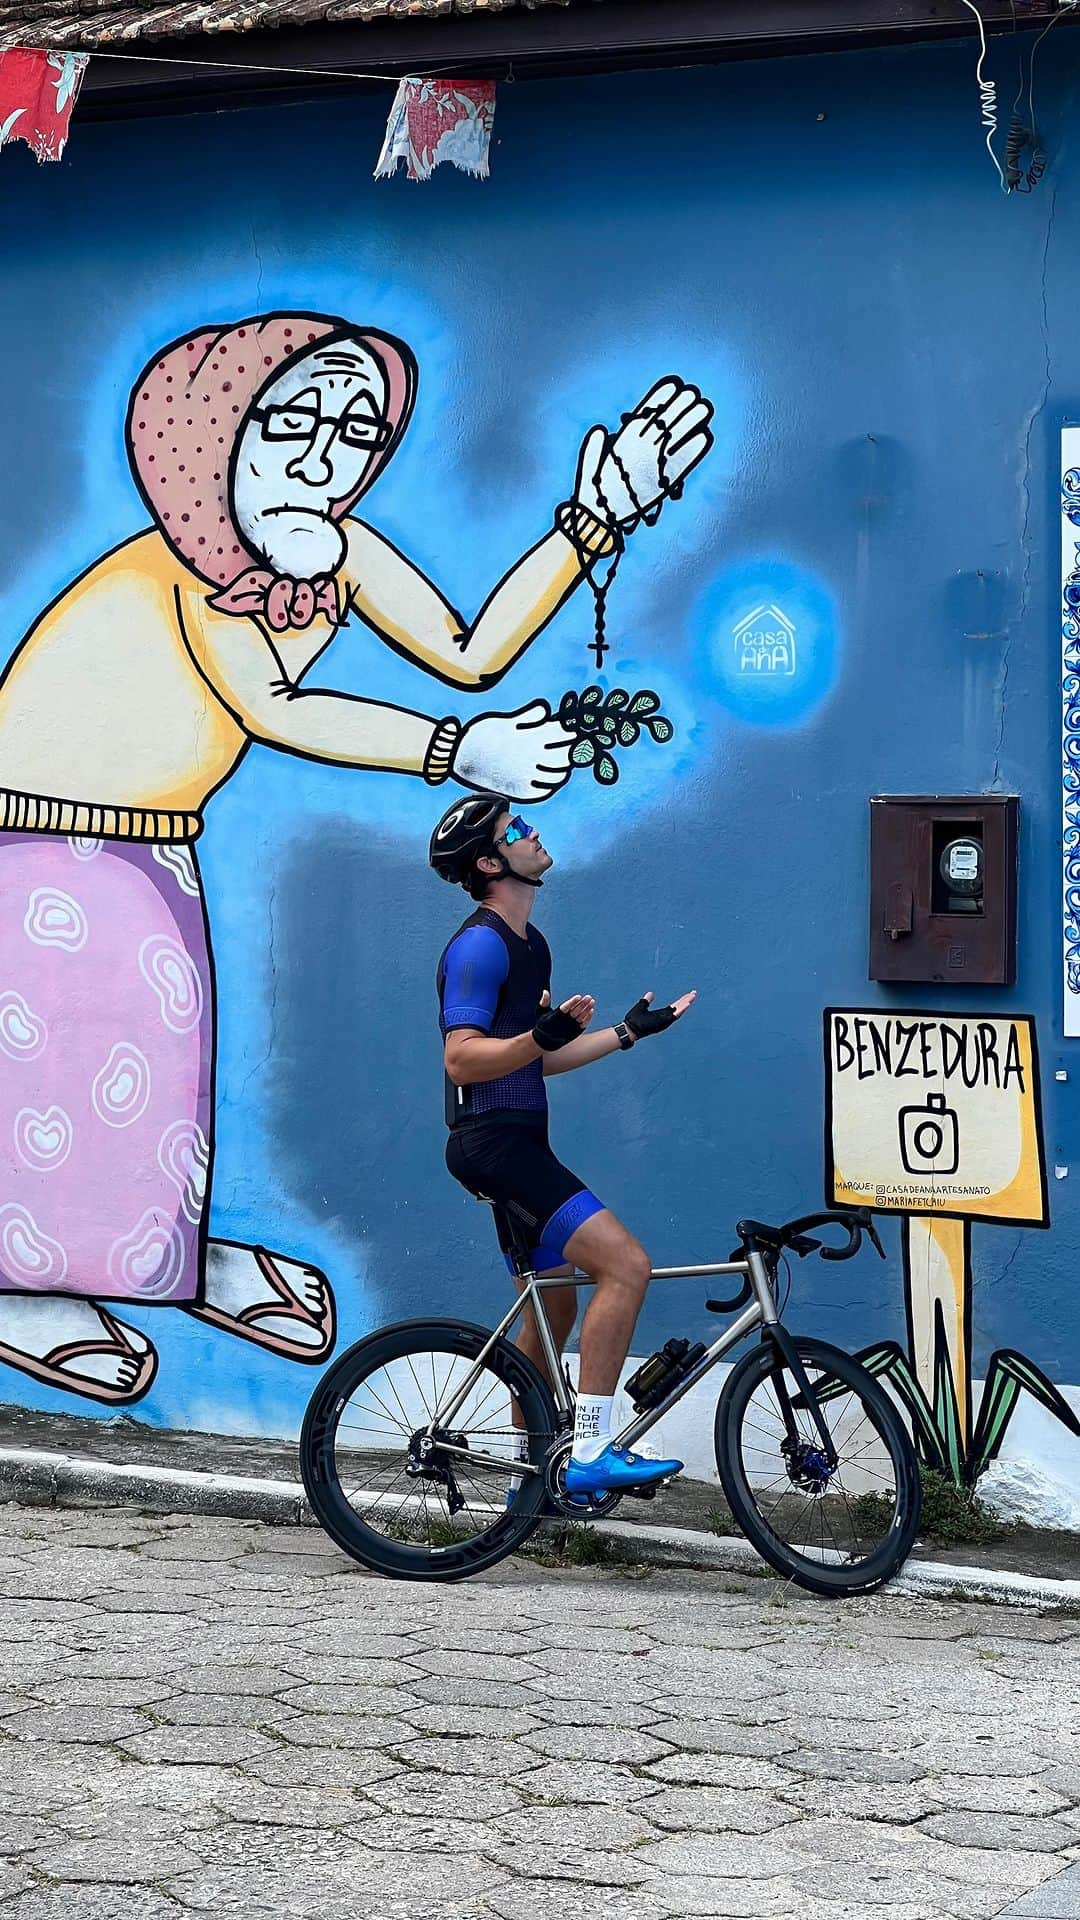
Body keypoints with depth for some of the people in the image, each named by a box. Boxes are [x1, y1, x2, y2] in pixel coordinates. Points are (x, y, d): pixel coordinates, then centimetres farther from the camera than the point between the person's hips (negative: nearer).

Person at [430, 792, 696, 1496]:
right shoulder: (480, 944, -14)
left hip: (519, 1142, 11)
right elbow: (463, 1059, -22)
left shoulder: (529, 944, 17)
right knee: (626, 1263, -19)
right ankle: (592, 1451, -19)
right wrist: (541, 1036, -35)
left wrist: (629, 1031, 21)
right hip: (493, 1141, -11)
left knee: (554, 1307, 16)